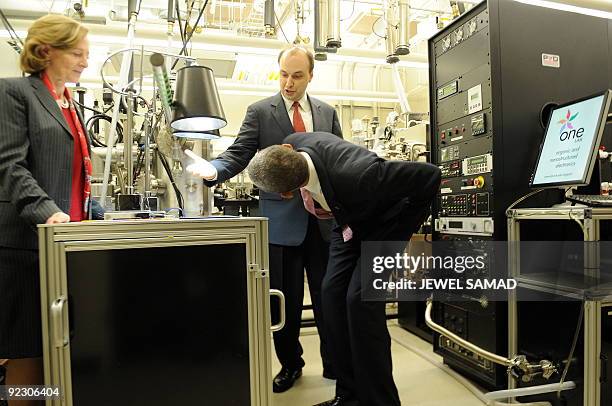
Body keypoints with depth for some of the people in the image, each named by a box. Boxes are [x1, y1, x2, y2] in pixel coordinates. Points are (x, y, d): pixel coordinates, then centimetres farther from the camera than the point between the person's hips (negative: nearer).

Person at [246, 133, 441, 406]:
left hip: (383, 225, -6)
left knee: (359, 299, -18)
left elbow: (430, 176, -32)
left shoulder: (355, 176, -43)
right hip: (350, 223, 7)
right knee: (332, 293, -2)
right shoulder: (294, 143, -23)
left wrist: (406, 228, -18)